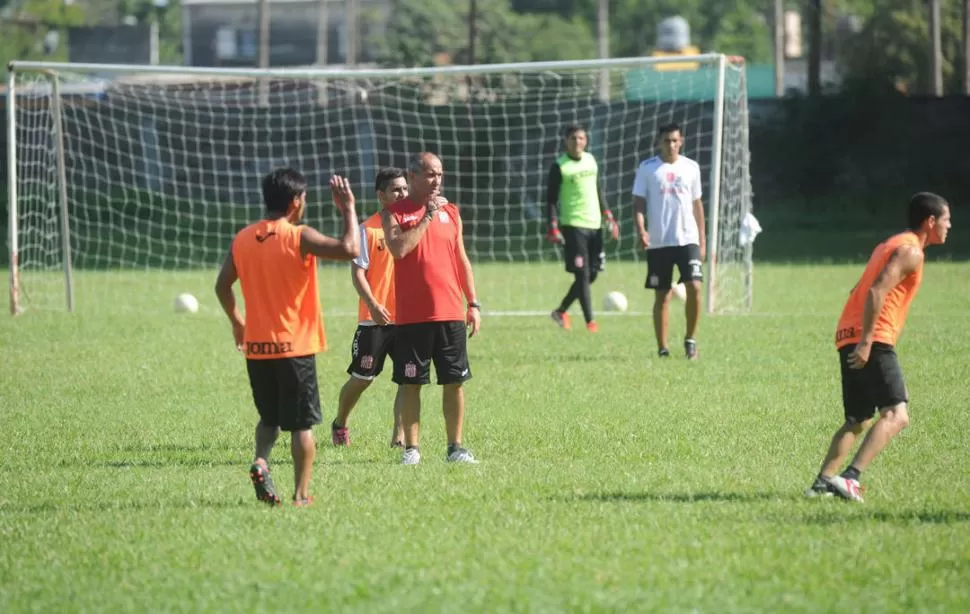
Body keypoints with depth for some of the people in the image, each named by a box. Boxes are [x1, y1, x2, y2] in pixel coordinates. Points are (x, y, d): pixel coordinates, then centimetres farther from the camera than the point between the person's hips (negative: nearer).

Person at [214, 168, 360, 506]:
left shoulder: (242, 239, 4)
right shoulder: (299, 237, -12)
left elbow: (222, 285, 13)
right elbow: (350, 249, -22)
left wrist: (236, 321, 28)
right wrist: (348, 209, -8)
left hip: (256, 347, 5)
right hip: (295, 346, -5)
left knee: (269, 417, 20)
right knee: (302, 424, 4)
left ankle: (260, 461, -6)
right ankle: (301, 494, 3)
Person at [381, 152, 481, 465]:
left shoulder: (450, 212, 11)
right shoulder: (394, 213, -1)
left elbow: (462, 260, 15)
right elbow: (398, 248, -18)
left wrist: (473, 304, 9)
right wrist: (427, 217, -14)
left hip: (450, 313, 3)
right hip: (412, 316, -3)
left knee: (455, 381, 3)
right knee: (410, 383, 1)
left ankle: (455, 446, 11)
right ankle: (411, 448, 9)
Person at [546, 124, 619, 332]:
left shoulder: (591, 160, 11)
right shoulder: (559, 167, -6)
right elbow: (551, 198, -5)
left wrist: (608, 216, 18)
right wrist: (553, 227, -13)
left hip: (594, 224, 6)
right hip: (573, 225, -6)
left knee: (592, 273, 7)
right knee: (582, 274, -9)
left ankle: (561, 311, 22)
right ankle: (590, 321, -8)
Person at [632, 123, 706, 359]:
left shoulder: (691, 167, 9)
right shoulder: (647, 168, 2)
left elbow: (697, 204, 15)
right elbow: (638, 202, 1)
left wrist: (702, 240, 12)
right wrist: (641, 230, -16)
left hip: (688, 240, 1)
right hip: (658, 242, -1)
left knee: (694, 287, -14)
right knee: (662, 296, 3)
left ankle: (690, 339, 3)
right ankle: (662, 349, 10)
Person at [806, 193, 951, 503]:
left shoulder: (891, 245, 24)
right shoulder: (911, 251, -6)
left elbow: (860, 291, 26)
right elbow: (877, 292, -19)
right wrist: (866, 341, -22)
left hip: (849, 338, 10)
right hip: (873, 341, -10)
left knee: (857, 421, 18)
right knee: (896, 415, -18)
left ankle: (822, 482, 10)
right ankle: (850, 477, -32)